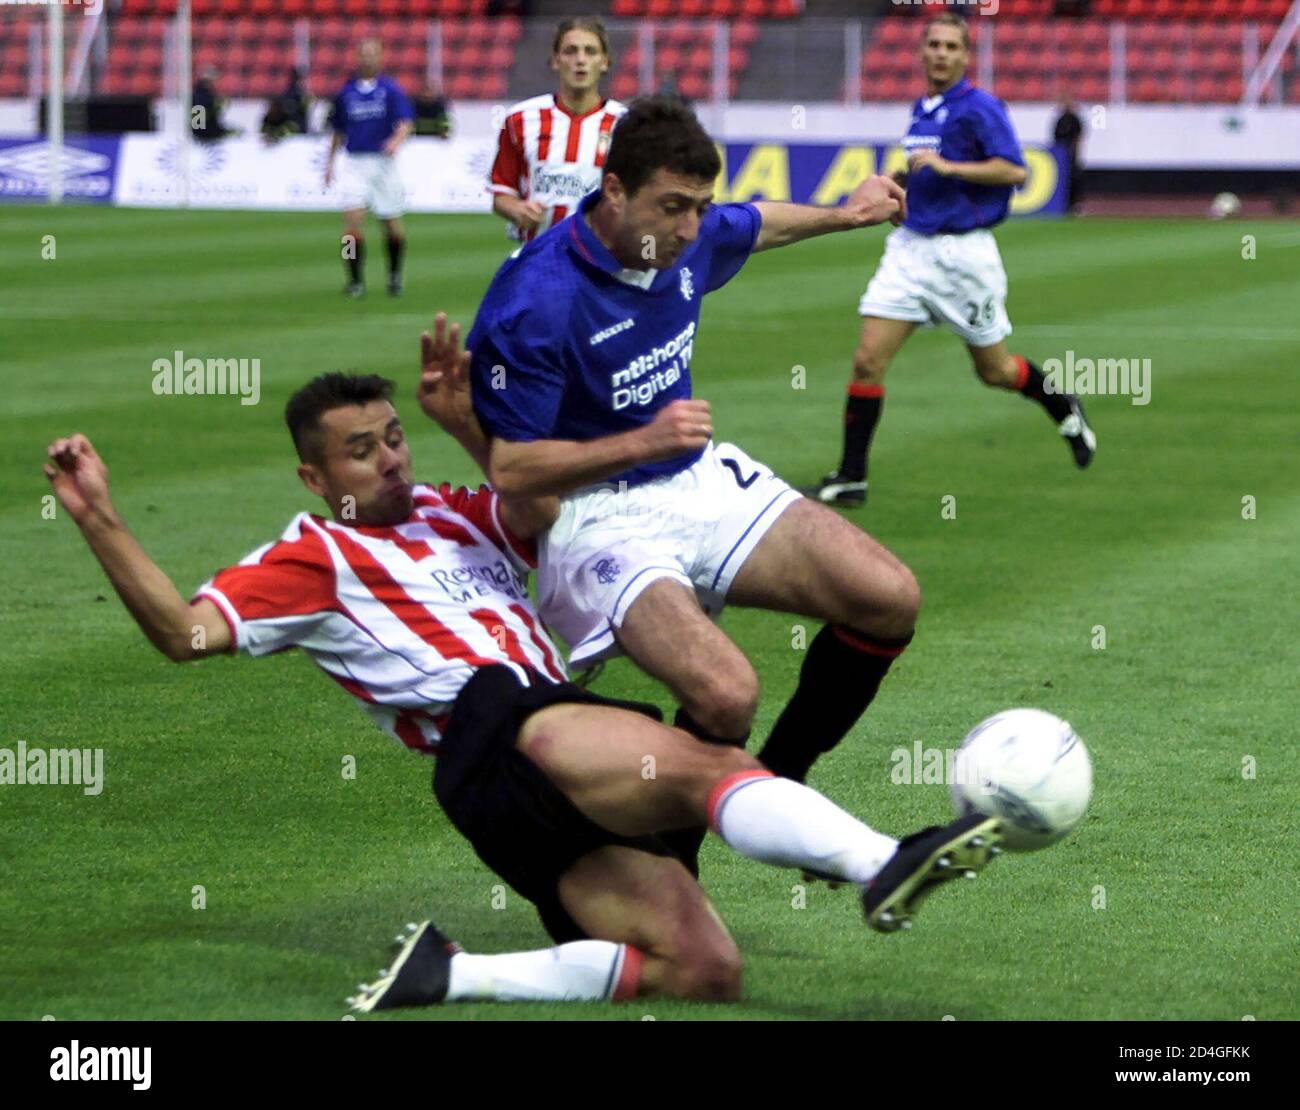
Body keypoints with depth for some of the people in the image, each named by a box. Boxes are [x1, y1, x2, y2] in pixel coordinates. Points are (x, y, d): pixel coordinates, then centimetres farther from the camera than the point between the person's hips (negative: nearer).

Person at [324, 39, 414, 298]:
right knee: (353, 218, -15)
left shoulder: (390, 90, 0)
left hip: (384, 162, -1)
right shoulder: (346, 91, 8)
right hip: (355, 162, 1)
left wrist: (396, 140, -29)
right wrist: (329, 161, 16)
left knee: (392, 224, 5)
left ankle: (395, 274, 28)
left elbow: (405, 122, -9)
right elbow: (338, 129, 18)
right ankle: (355, 279, -6)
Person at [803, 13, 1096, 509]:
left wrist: (946, 167, -25)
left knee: (994, 370, 9)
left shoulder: (980, 108, -10)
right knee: (868, 360, -7)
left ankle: (1064, 409, 39)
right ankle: (850, 477, -2)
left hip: (962, 253, -6)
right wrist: (900, 190, 11)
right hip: (911, 245, 6)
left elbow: (1014, 171, -21)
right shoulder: (921, 109, 12)